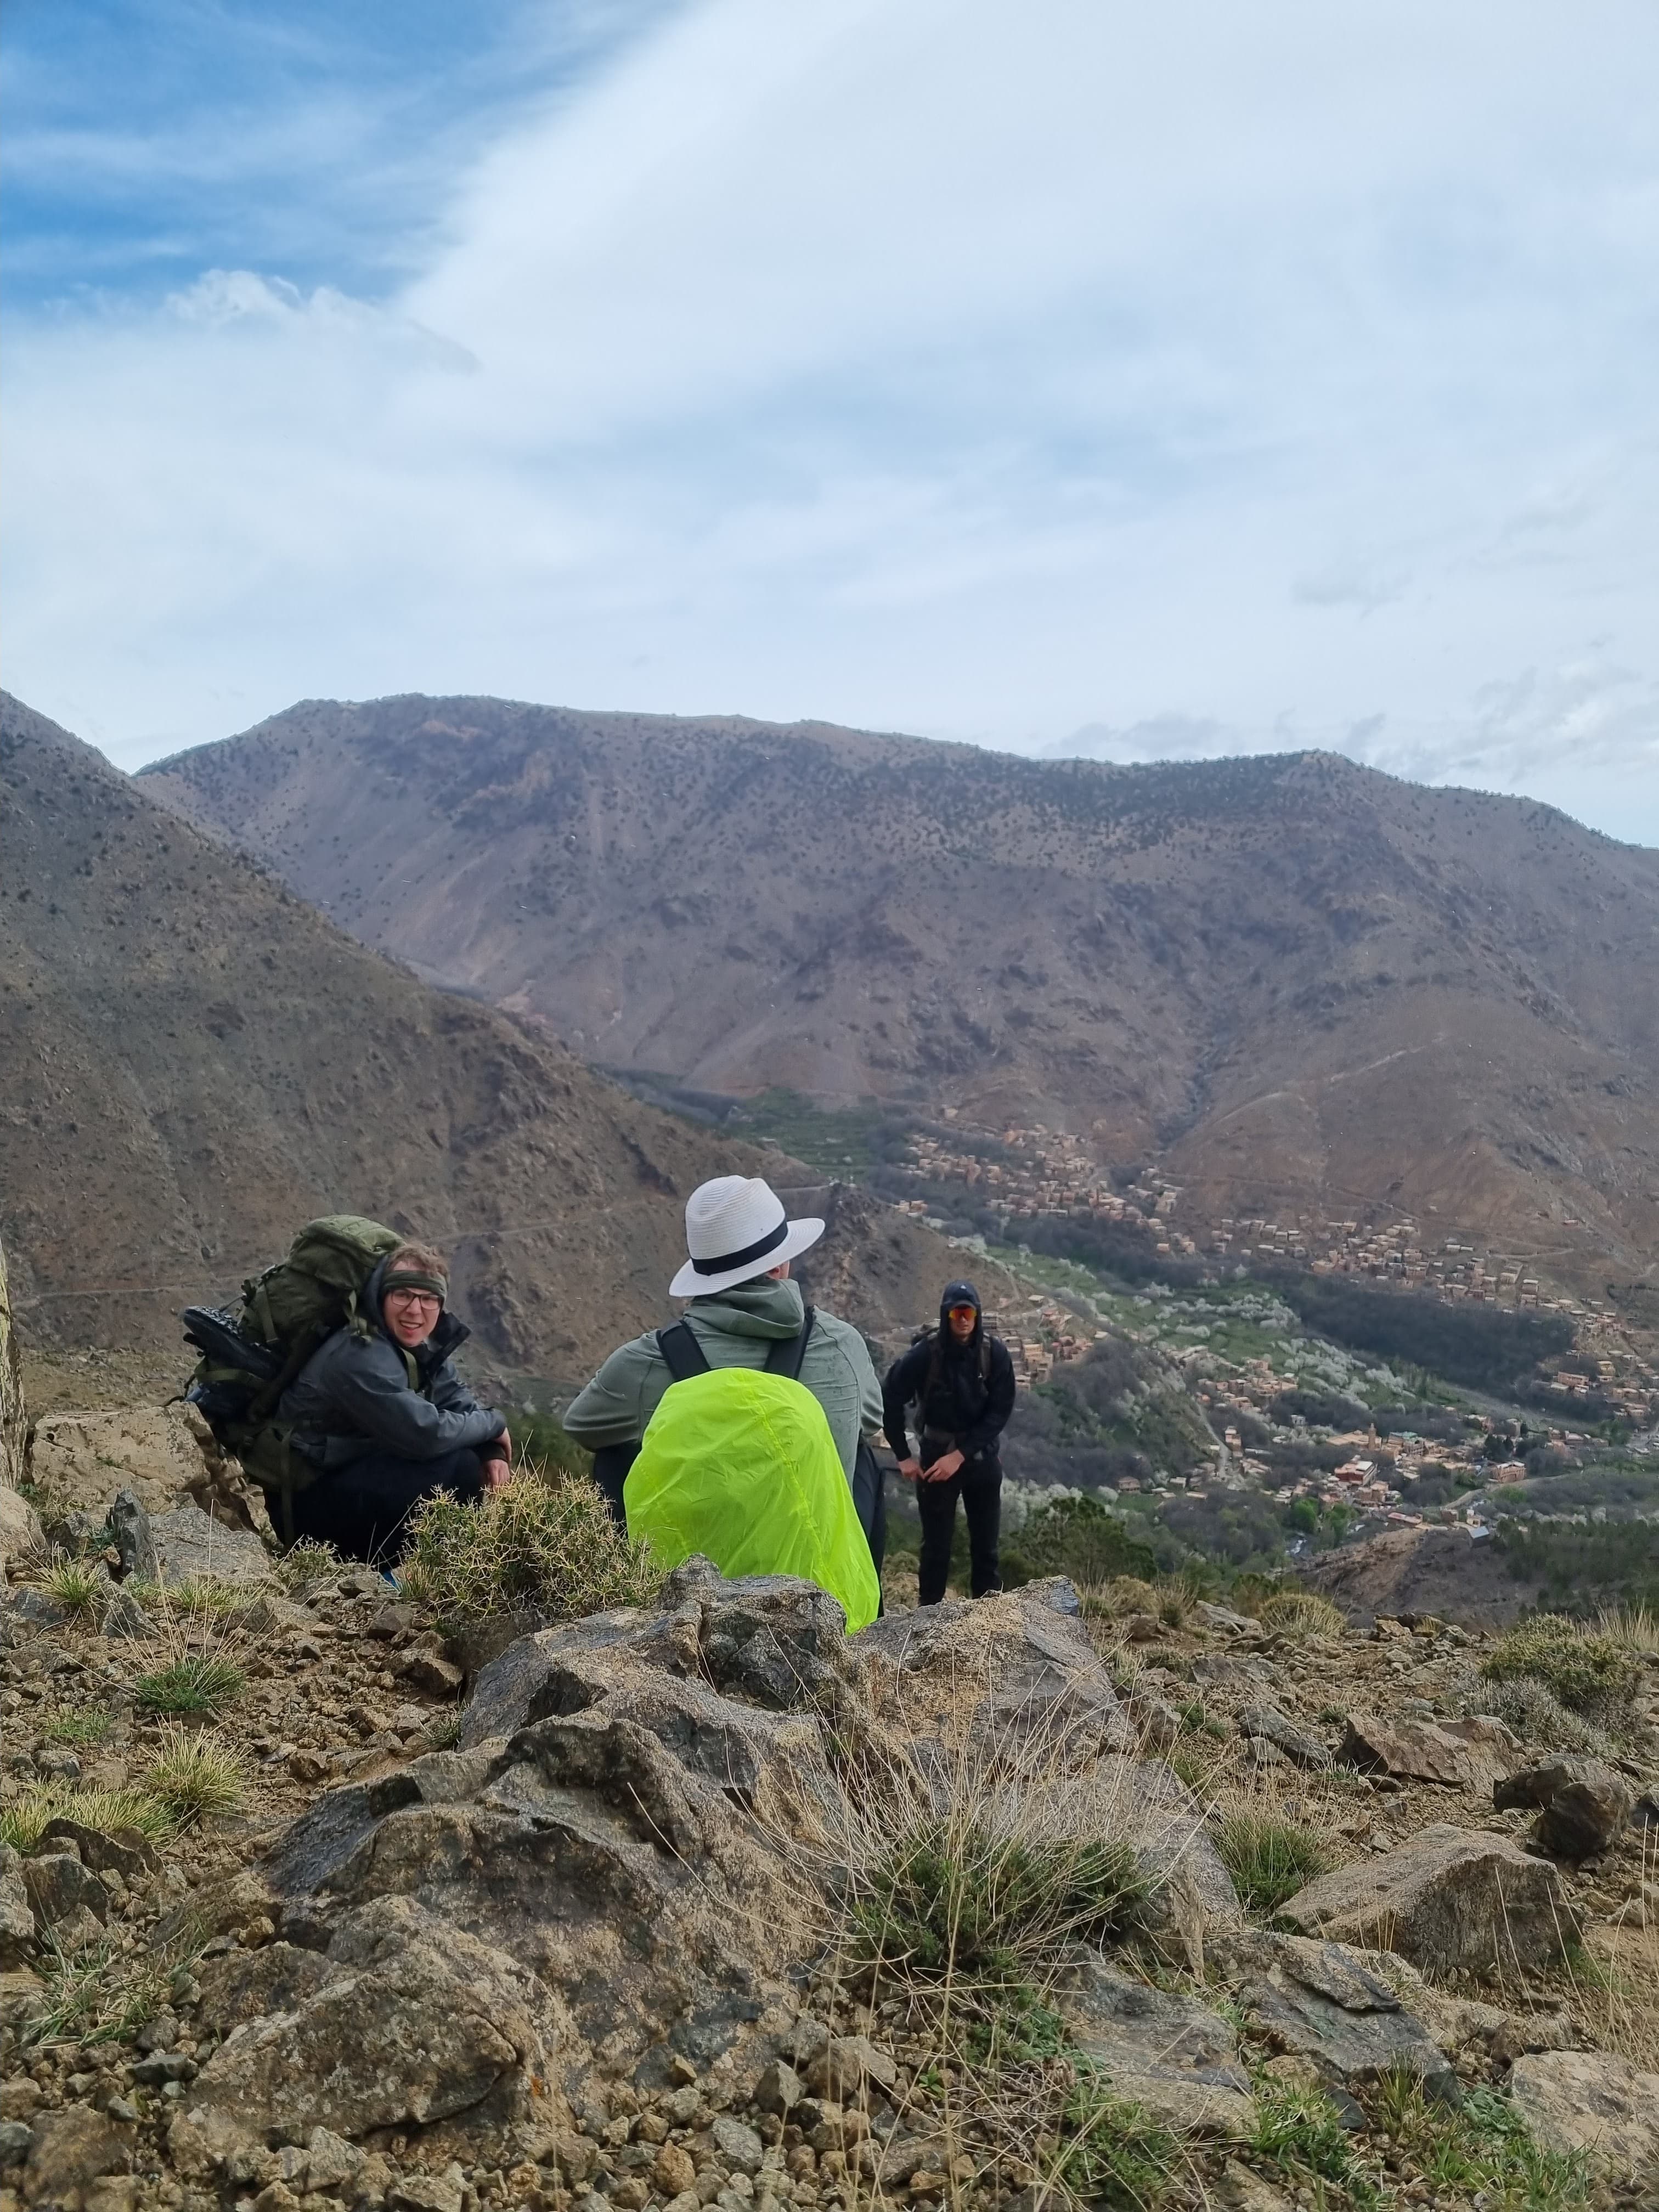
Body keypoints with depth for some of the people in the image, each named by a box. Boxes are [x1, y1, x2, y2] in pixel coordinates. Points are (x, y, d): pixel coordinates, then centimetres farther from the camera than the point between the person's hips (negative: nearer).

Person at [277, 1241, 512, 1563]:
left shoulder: (419, 1346, 2)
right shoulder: (359, 1357, -26)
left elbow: (463, 1403, 6)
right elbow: (426, 1434, -33)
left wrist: (492, 1451, -14)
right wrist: (494, 1424, -16)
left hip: (361, 1481, 9)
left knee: (484, 1462, 4)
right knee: (459, 1465, -24)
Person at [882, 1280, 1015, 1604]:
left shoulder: (995, 1353, -10)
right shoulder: (926, 1353, -16)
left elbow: (1000, 1412, -11)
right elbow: (891, 1400, -8)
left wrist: (960, 1455, -18)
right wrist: (904, 1456, -7)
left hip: (982, 1457, 2)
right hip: (936, 1456, -2)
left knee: (986, 1544, 10)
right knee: (937, 1544, 3)